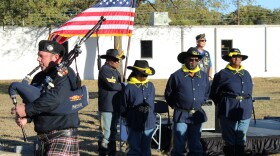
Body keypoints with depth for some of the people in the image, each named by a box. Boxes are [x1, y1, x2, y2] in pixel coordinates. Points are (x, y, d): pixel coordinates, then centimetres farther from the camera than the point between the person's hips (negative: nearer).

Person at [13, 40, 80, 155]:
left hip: (63, 134, -9)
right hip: (42, 135, 9)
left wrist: (27, 109, -22)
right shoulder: (39, 77, 14)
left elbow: (55, 99, -27)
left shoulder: (65, 75, -12)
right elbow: (30, 100, 16)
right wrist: (26, 117, -7)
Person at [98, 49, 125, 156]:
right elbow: (112, 85, -22)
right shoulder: (104, 70, -13)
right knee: (105, 132, -6)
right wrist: (124, 86, -6)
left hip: (115, 106, 9)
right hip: (106, 107, -9)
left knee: (113, 131, 16)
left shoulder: (115, 71, 16)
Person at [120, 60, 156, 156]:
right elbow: (123, 107, -2)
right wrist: (129, 117, 9)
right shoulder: (129, 87, -10)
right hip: (135, 124, -4)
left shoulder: (150, 86, 5)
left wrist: (152, 116, 12)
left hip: (149, 123, 4)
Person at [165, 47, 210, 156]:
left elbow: (206, 92, 22)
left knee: (195, 145, 11)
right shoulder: (177, 76, -5)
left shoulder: (203, 76, 6)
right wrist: (175, 106, 7)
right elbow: (168, 94, 5)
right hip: (181, 115, -4)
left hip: (197, 115, 4)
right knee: (179, 146, -4)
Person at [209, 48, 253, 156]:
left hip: (245, 111, 5)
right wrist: (222, 104, 10)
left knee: (241, 139, 10)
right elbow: (214, 93, 5)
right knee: (229, 140, 0)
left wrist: (248, 105, 17)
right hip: (229, 111, -4)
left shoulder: (246, 74, 14)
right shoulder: (223, 74, -1)